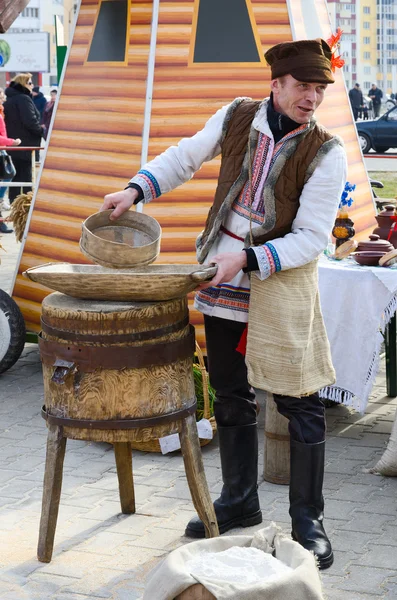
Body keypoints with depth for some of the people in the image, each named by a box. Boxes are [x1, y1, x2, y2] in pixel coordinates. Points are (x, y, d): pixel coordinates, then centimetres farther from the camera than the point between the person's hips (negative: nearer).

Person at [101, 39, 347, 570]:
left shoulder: (326, 152, -12)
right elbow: (186, 156, 16)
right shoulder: (238, 117, -1)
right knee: (232, 399, 14)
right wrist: (136, 189, 4)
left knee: (301, 405, -1)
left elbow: (311, 239, -14)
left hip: (284, 285, -4)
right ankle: (239, 503, 31)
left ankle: (307, 520, 13)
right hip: (223, 284, 4)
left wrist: (248, 260, -24)